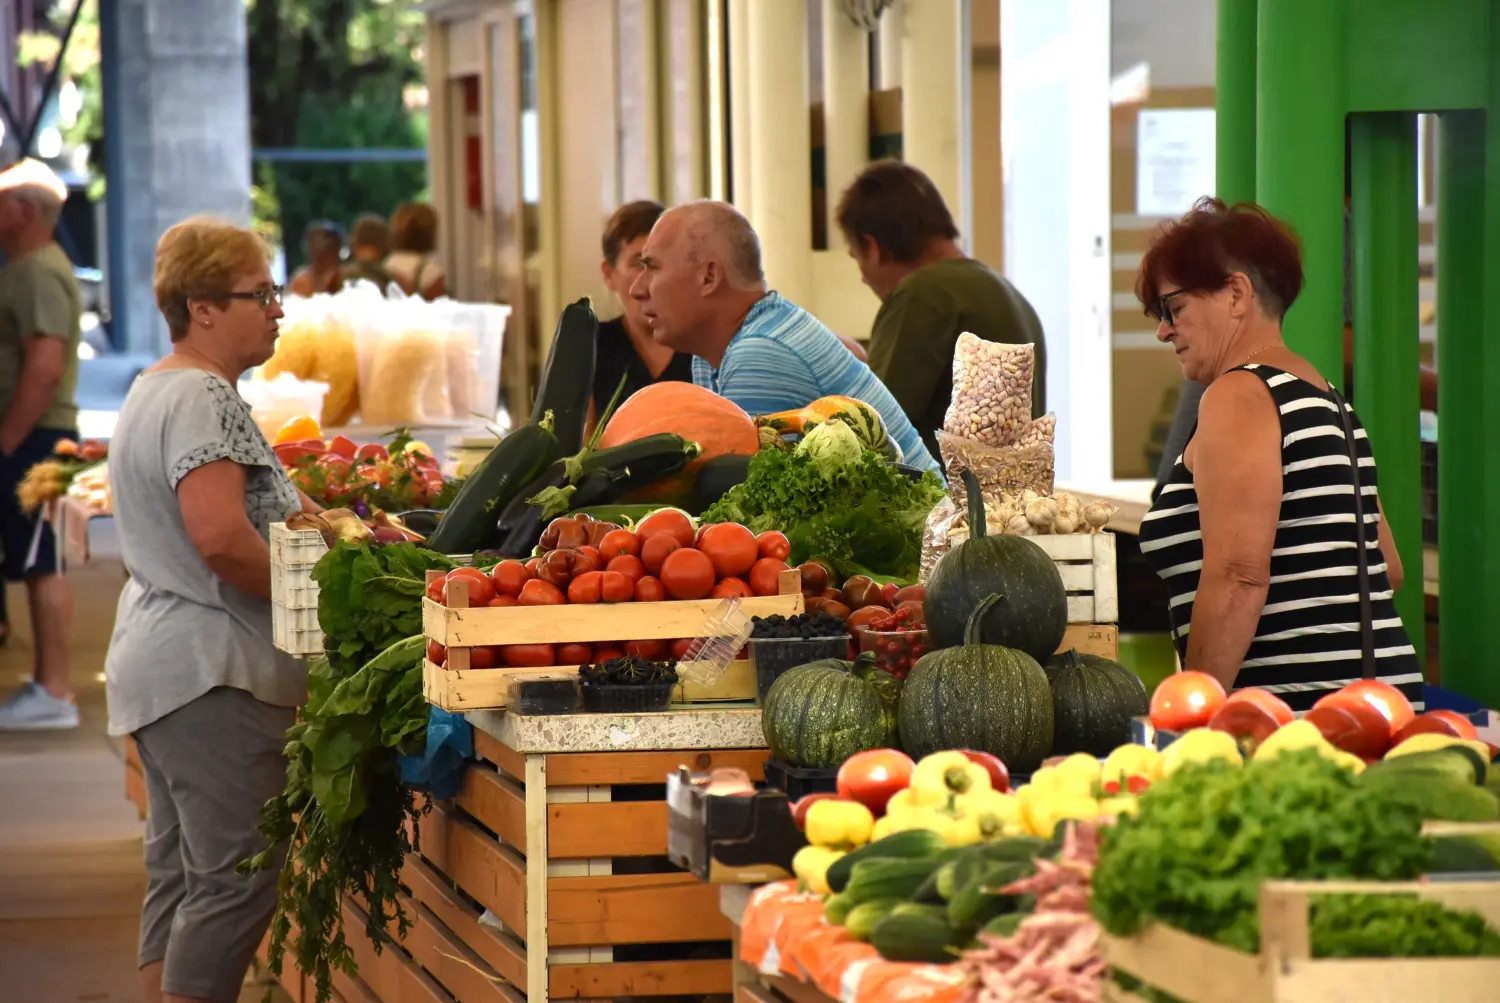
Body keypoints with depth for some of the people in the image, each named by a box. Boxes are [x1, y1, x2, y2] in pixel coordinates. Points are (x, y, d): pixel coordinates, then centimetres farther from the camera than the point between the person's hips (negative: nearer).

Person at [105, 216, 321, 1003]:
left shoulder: (156, 390, 18)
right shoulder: (203, 398, -15)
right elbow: (221, 538, -25)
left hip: (156, 664, 11)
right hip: (213, 673, -11)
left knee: (179, 873, 13)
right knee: (236, 880, -10)